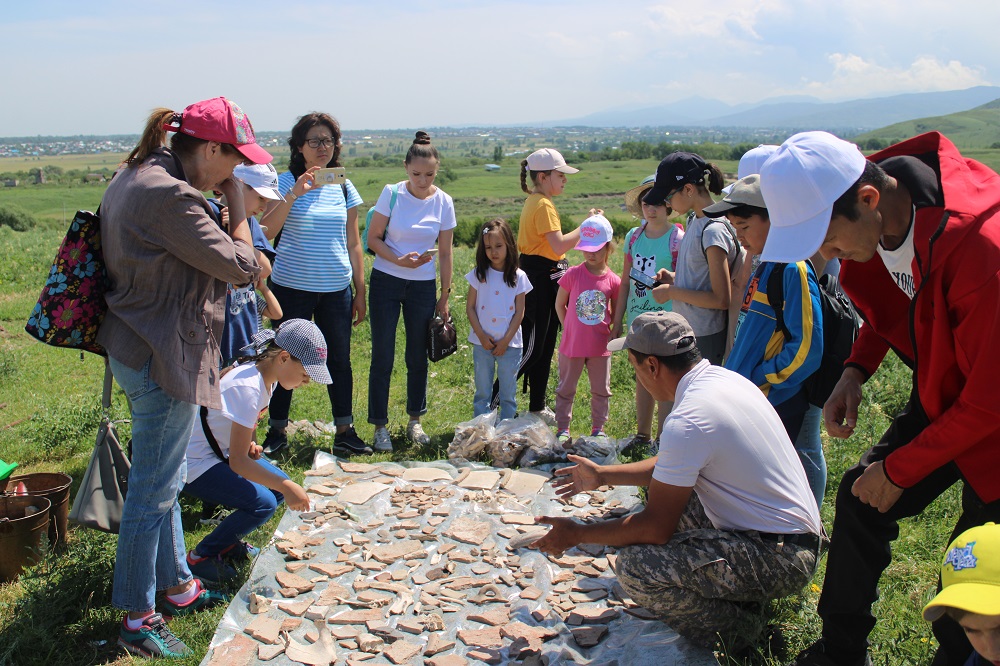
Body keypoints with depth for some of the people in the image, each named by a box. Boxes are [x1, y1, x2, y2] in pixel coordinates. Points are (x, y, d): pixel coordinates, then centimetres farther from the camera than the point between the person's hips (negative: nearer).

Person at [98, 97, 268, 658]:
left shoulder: (133, 179, 10)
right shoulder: (171, 196, -23)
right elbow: (240, 266, -18)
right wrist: (239, 209, -7)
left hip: (137, 348, 11)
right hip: (163, 358, -11)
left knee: (164, 479, 21)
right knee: (154, 489, 2)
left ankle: (176, 586, 37)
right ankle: (139, 620, 17)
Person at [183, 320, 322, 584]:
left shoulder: (265, 376, -1)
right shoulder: (247, 387, -29)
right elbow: (237, 461, -27)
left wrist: (250, 444, -9)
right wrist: (287, 487, -28)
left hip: (219, 452, 9)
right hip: (194, 463, -9)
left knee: (277, 487, 2)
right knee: (263, 503, -20)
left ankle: (227, 542, 17)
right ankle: (201, 556, -1)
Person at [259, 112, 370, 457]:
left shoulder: (344, 188, 9)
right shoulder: (286, 182, -1)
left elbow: (353, 244, 11)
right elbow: (266, 231, -14)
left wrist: (360, 292, 9)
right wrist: (294, 194, -23)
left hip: (336, 291, 3)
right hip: (293, 288, -3)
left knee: (340, 361, 6)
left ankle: (345, 433, 16)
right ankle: (276, 432, 19)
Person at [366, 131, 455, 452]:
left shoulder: (443, 202, -2)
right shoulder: (392, 193, -8)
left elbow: (445, 253, 3)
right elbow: (373, 238, -4)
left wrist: (445, 296, 4)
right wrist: (399, 260, -21)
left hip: (423, 286, 2)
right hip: (386, 282, -2)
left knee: (418, 356, 9)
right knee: (382, 357, 0)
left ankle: (415, 421, 26)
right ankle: (380, 426, 11)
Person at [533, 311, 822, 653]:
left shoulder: (687, 421, -25)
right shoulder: (723, 378, 4)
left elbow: (656, 528, -19)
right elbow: (674, 467, 18)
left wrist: (577, 534, -5)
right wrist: (602, 476, 26)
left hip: (780, 558, -10)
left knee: (636, 566, -21)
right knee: (666, 490, 21)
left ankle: (737, 624, 2)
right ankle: (736, 590, 17)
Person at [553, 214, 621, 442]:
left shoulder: (613, 281, -6)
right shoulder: (573, 274, -9)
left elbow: (616, 311, 7)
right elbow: (559, 305, 1)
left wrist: (613, 333, 0)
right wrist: (569, 329, 1)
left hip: (600, 346, 2)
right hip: (572, 344, -1)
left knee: (601, 390, 13)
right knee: (566, 389, 11)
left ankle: (598, 428, 29)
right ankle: (563, 428, 24)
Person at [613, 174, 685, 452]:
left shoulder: (678, 239, -9)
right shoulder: (634, 236, 7)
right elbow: (625, 282, 11)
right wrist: (617, 320, 11)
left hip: (666, 318, -5)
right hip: (638, 317, 5)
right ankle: (642, 435, 29)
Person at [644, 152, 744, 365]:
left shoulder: (714, 231, -21)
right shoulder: (693, 220, 7)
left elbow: (721, 299, -21)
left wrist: (672, 292, -16)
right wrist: (674, 277, 3)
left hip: (705, 339, -9)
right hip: (686, 331, 9)